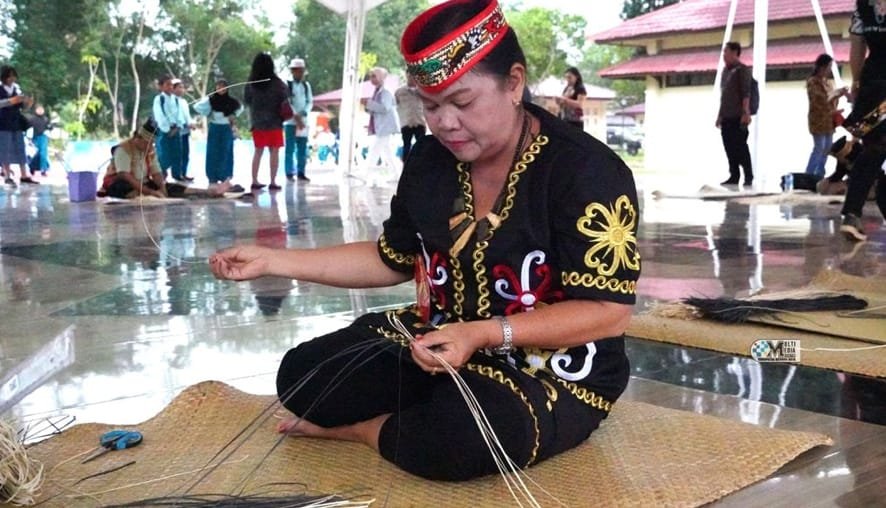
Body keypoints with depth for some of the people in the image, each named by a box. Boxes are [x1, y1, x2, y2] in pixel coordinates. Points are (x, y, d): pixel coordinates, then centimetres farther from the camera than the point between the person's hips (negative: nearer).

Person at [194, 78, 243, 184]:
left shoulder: (231, 101, -2)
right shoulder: (210, 99, -8)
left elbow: (240, 108, 18)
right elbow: (197, 107, -12)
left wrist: (234, 116, 6)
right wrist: (207, 115, -8)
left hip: (227, 130, 1)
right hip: (214, 129, -1)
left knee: (226, 154, 5)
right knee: (213, 154, 1)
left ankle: (225, 177, 12)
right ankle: (213, 177, 7)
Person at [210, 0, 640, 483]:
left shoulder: (586, 173, -21)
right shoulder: (430, 160, 0)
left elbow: (609, 313, -22)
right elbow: (391, 260, 12)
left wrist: (482, 334, -33)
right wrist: (271, 260, 4)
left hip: (553, 369, -6)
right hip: (441, 343, 6)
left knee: (462, 434, -37)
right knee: (301, 375, -4)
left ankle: (356, 429, -7)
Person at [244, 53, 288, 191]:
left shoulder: (251, 83, -2)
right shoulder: (276, 83, -11)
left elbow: (246, 100, 5)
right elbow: (285, 100, -10)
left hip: (257, 122, 3)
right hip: (274, 121, -3)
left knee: (258, 152, 13)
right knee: (274, 152, 2)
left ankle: (255, 181, 12)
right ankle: (273, 182, -1)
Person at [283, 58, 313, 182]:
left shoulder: (306, 85, 12)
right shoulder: (286, 84, -2)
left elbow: (310, 102, 9)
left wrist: (303, 114, -9)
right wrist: (296, 116, -16)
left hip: (303, 120, 4)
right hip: (290, 120, -4)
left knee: (302, 149, 5)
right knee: (290, 148, -3)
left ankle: (301, 172, 11)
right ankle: (289, 173, 1)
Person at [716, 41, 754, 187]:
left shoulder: (742, 70, -5)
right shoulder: (725, 71, 17)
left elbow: (746, 93, -13)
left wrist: (745, 112, -20)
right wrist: (720, 115, 18)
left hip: (738, 117, -8)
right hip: (726, 117, 8)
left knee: (741, 148, -6)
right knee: (729, 148, 7)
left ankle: (748, 177, 0)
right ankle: (734, 176, 12)